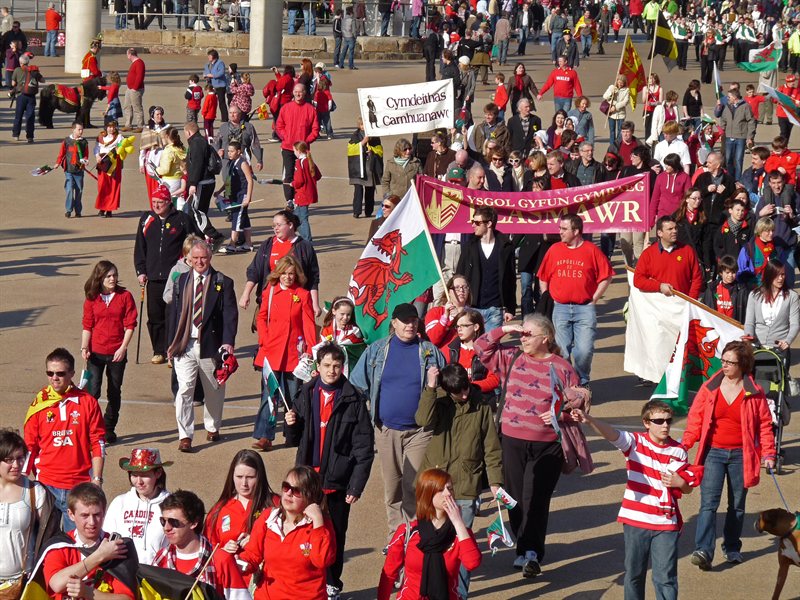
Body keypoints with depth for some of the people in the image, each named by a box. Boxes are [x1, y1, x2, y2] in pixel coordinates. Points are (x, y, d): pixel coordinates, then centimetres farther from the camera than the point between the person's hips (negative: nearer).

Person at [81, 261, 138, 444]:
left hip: (117, 353, 0)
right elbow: (87, 326, 4)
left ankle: (109, 429, 21)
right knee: (92, 391, -8)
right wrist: (84, 348, -7)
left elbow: (130, 325, -4)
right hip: (96, 352, 0)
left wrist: (123, 348, -12)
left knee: (114, 392, 9)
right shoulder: (92, 298, 2)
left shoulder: (125, 296, -1)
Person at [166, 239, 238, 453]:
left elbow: (230, 314, -7)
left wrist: (228, 341, -20)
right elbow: (174, 313, 11)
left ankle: (212, 427, 36)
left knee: (214, 391, 14)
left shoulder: (223, 283, -1)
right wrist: (171, 343, 7)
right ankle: (185, 436, -7)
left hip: (211, 345, -1)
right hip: (185, 345, 1)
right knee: (184, 389, -10)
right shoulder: (181, 281, 8)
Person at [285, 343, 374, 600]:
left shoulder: (354, 400, -6)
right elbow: (294, 440, 13)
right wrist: (291, 425, -9)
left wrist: (356, 485, -10)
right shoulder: (305, 395, 4)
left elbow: (364, 448, -5)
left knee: (335, 536, 8)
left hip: (337, 481, -2)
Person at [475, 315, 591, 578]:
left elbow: (578, 402, 4)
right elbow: (481, 346, 10)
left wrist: (560, 414, -13)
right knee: (516, 497, 7)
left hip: (546, 445, -3)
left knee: (535, 499, -10)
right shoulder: (511, 357, 7)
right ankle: (527, 549, 17)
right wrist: (504, 329, 0)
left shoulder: (562, 368, -1)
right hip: (512, 440, 3)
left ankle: (531, 551, -10)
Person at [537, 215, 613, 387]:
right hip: (560, 309, 2)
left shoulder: (591, 250, 0)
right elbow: (543, 278, 15)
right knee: (561, 351, 1)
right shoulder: (554, 250, 7)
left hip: (585, 308, -2)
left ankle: (582, 383, 12)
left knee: (585, 350, -8)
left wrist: (594, 299, -1)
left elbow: (606, 276, 4)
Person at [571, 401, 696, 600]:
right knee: (634, 573, 13)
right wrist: (590, 420, -44)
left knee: (665, 576, -1)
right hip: (636, 520, 0)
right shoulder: (635, 442, -4)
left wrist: (680, 483, -14)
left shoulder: (678, 452, 1)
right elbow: (612, 434, -24)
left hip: (666, 524, 0)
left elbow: (688, 488, 11)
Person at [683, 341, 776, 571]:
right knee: (709, 503, -12)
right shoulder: (709, 388, 0)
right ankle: (703, 551, -21)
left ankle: (732, 548, 27)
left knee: (737, 505, 12)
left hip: (740, 455, 0)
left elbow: (764, 424, 3)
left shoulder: (754, 393, -2)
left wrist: (768, 454, -3)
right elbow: (695, 418, 3)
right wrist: (685, 443, -9)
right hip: (713, 453, 0)